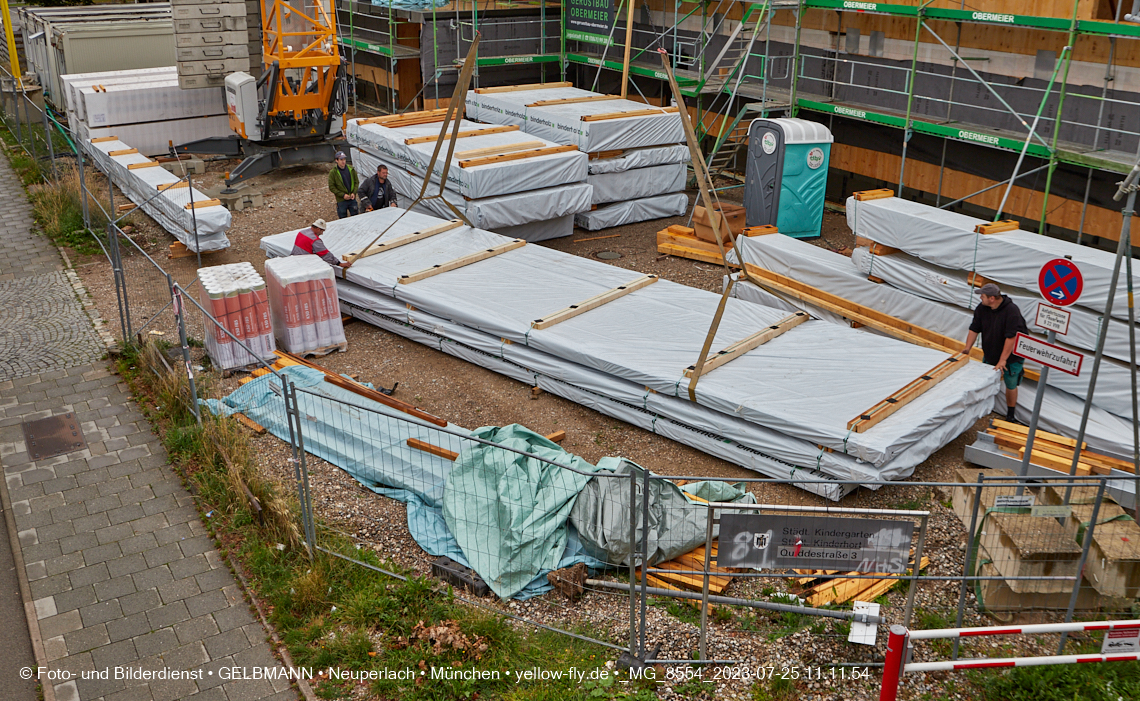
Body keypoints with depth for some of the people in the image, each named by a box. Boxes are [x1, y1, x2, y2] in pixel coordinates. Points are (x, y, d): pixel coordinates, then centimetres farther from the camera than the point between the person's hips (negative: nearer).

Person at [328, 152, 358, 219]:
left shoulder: (351, 169, 2)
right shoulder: (333, 172, -8)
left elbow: (356, 182, 9)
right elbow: (331, 187, -7)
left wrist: (354, 193, -7)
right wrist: (343, 195, -16)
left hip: (352, 199, 3)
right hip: (341, 200, -3)